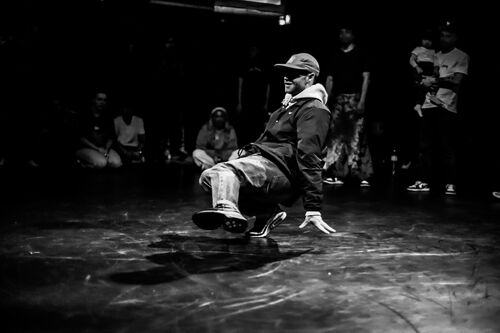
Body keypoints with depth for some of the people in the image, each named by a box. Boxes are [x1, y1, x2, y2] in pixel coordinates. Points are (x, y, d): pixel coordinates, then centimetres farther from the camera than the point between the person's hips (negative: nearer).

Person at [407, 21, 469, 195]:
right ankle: (423, 181, 8)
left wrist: (434, 81, -9)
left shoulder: (461, 57, 3)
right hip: (429, 105, 6)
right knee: (426, 146, 4)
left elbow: (456, 81, -8)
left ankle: (450, 184, -2)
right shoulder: (436, 55, 20)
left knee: (447, 148, -7)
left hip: (446, 107, -5)